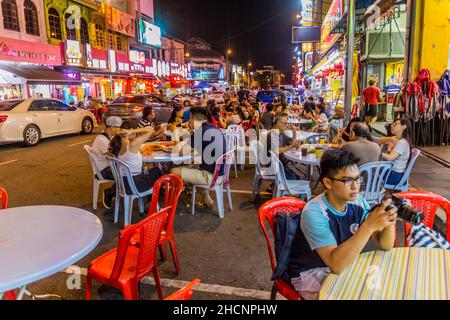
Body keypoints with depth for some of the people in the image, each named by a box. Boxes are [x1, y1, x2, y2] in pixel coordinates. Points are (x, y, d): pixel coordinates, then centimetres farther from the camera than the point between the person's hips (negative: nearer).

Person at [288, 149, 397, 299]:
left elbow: (385, 246, -7)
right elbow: (336, 264, -37)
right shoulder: (314, 213, -29)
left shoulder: (357, 202, -9)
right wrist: (369, 226, -43)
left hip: (342, 263, 6)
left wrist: (389, 222, -28)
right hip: (310, 273, -6)